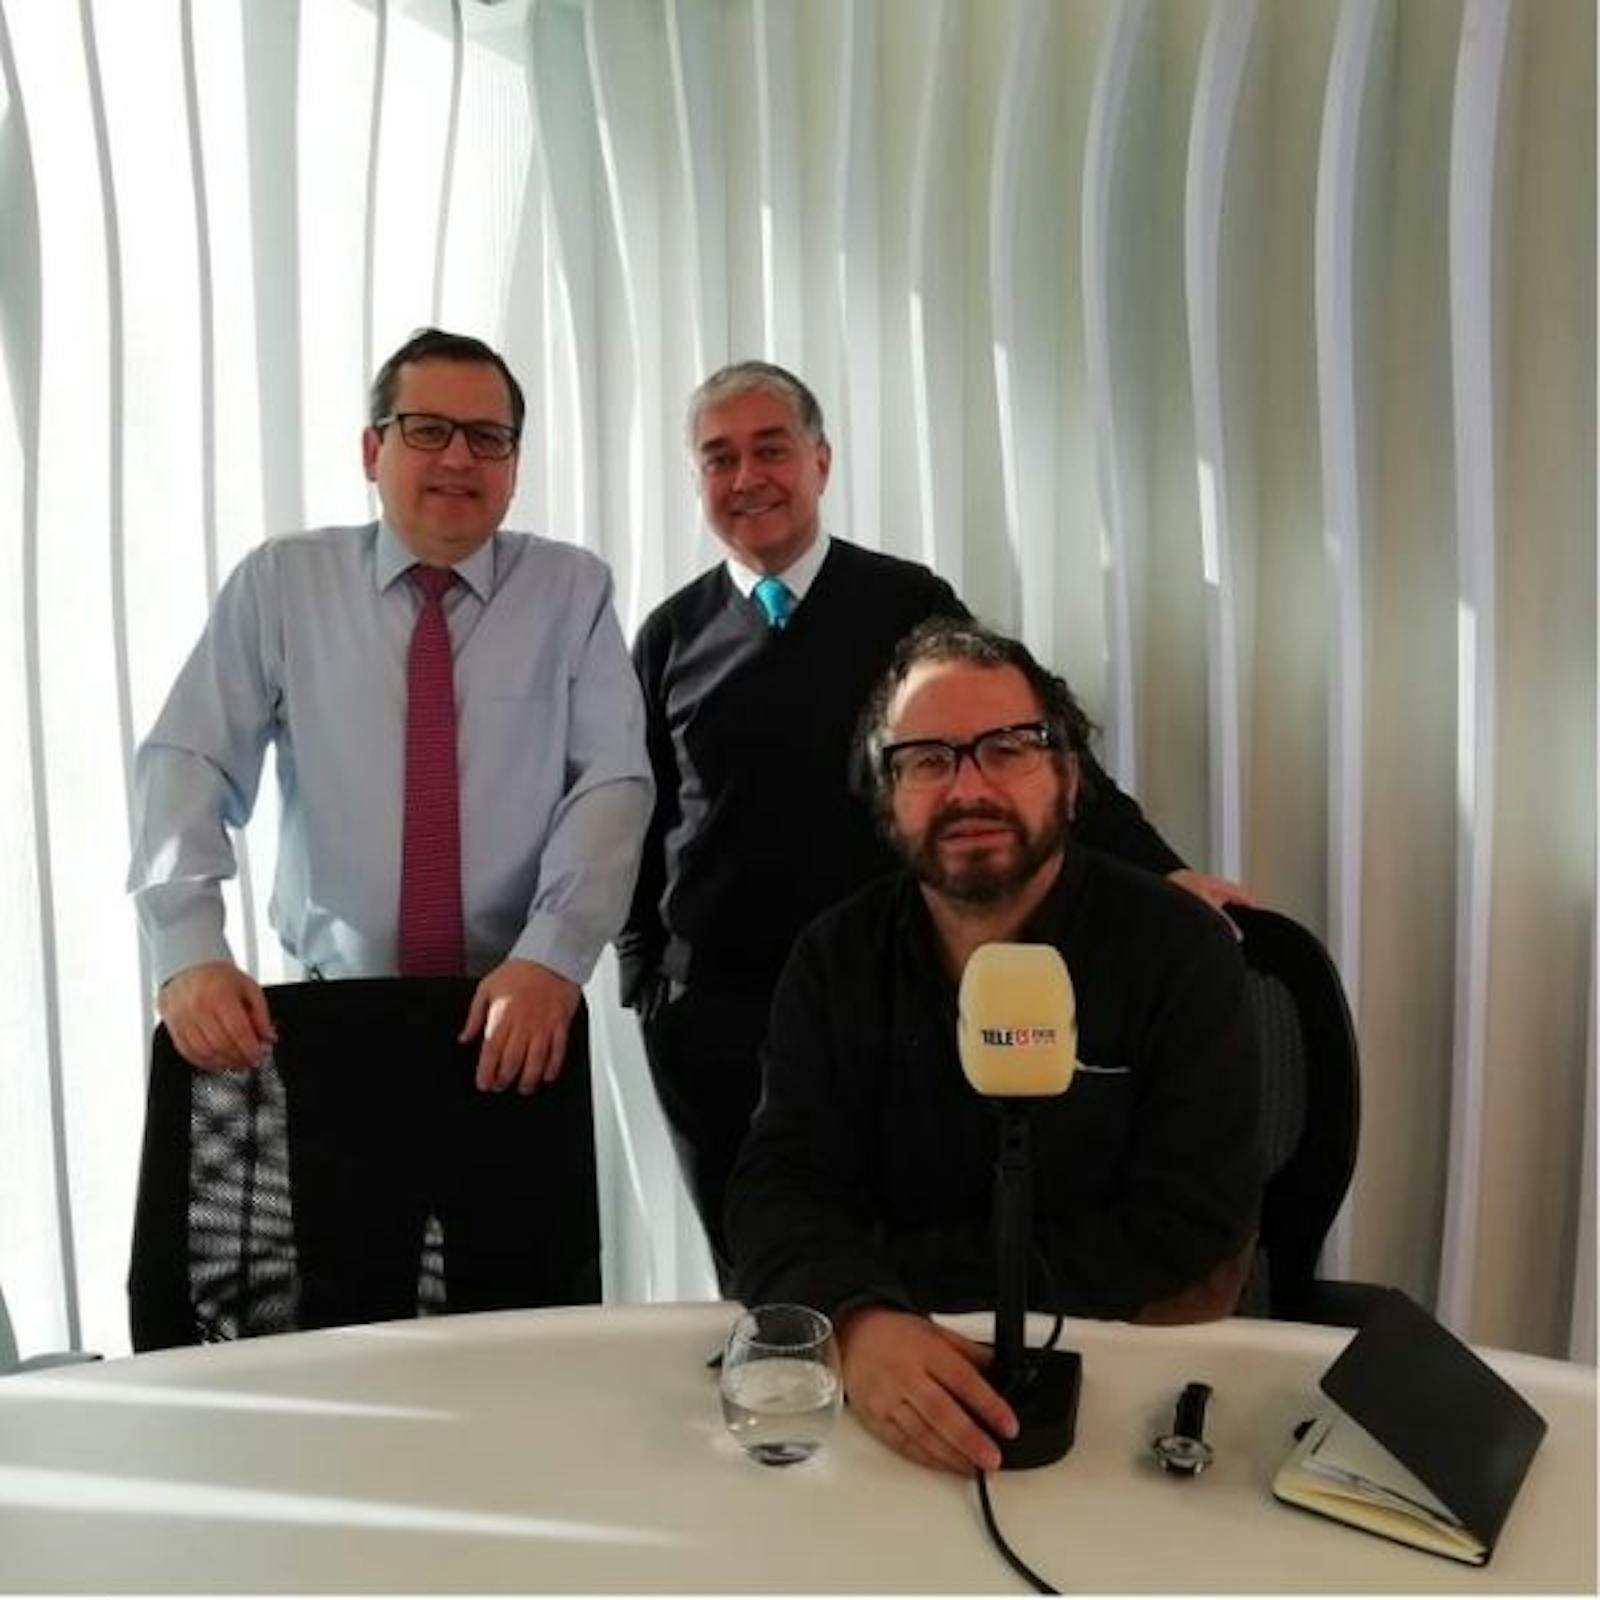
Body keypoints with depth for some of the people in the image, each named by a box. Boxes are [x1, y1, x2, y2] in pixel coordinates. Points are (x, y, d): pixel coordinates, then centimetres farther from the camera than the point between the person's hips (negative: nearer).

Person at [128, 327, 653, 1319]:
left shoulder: (573, 591, 1)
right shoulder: (280, 583, 2)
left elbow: (615, 783, -9)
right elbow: (187, 764, -5)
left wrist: (551, 958, -23)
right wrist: (189, 951, -20)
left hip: (519, 1013, 0)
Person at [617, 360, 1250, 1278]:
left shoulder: (908, 603, 0)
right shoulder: (672, 635, 5)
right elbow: (643, 814, 10)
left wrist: (1161, 869, -12)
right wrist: (642, 976, 7)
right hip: (709, 1013, 2)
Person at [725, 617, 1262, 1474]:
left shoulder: (1178, 949, -7)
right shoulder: (835, 959, 1)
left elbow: (1191, 1247, -12)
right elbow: (784, 1188, -7)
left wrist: (904, 1268, -14)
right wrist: (860, 1317, -30)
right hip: (897, 1374, 2)